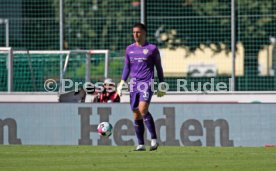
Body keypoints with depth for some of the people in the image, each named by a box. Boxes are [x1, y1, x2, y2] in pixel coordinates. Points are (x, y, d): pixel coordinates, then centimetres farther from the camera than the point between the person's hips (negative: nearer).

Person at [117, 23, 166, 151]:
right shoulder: (129, 49, 13)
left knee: (143, 109, -23)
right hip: (134, 84, 5)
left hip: (147, 83, -5)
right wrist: (122, 82, 7)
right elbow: (127, 67, 20)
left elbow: (159, 68, 7)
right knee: (136, 115, 3)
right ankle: (141, 144, 10)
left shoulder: (152, 49, 2)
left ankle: (154, 139, -17)